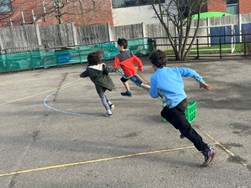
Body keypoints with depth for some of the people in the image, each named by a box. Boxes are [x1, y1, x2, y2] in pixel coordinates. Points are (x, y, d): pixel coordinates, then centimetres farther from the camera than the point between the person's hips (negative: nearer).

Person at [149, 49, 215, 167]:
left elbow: (154, 95, 4)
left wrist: (155, 89, 25)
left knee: (186, 129, -3)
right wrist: (202, 82, 10)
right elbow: (190, 72, 3)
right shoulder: (174, 70, 10)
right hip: (183, 99, 8)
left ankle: (207, 150, -5)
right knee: (165, 113, 30)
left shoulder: (155, 77, -4)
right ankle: (183, 130, 28)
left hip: (176, 105, -8)